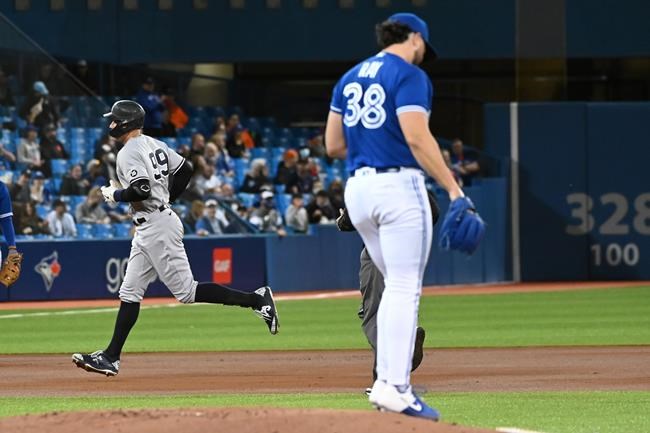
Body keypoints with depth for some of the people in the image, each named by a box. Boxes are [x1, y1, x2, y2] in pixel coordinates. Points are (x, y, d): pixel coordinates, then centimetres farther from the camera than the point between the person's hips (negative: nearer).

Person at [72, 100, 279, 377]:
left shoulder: (129, 154, -15)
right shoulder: (153, 145, 14)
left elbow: (142, 191, -26)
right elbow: (185, 170, 18)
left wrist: (115, 195, -9)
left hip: (157, 228, -11)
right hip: (148, 229, 11)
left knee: (186, 291, -8)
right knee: (130, 292, 9)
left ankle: (255, 300, -8)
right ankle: (111, 357, 8)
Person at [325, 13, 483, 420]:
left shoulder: (350, 78, 17)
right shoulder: (409, 75, -6)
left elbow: (333, 145, 16)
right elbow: (417, 138, -18)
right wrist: (455, 190, -20)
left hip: (357, 189, 8)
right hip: (398, 186, -8)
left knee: (397, 286, 17)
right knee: (405, 289, -8)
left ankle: (389, 380, 11)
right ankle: (394, 387, -16)